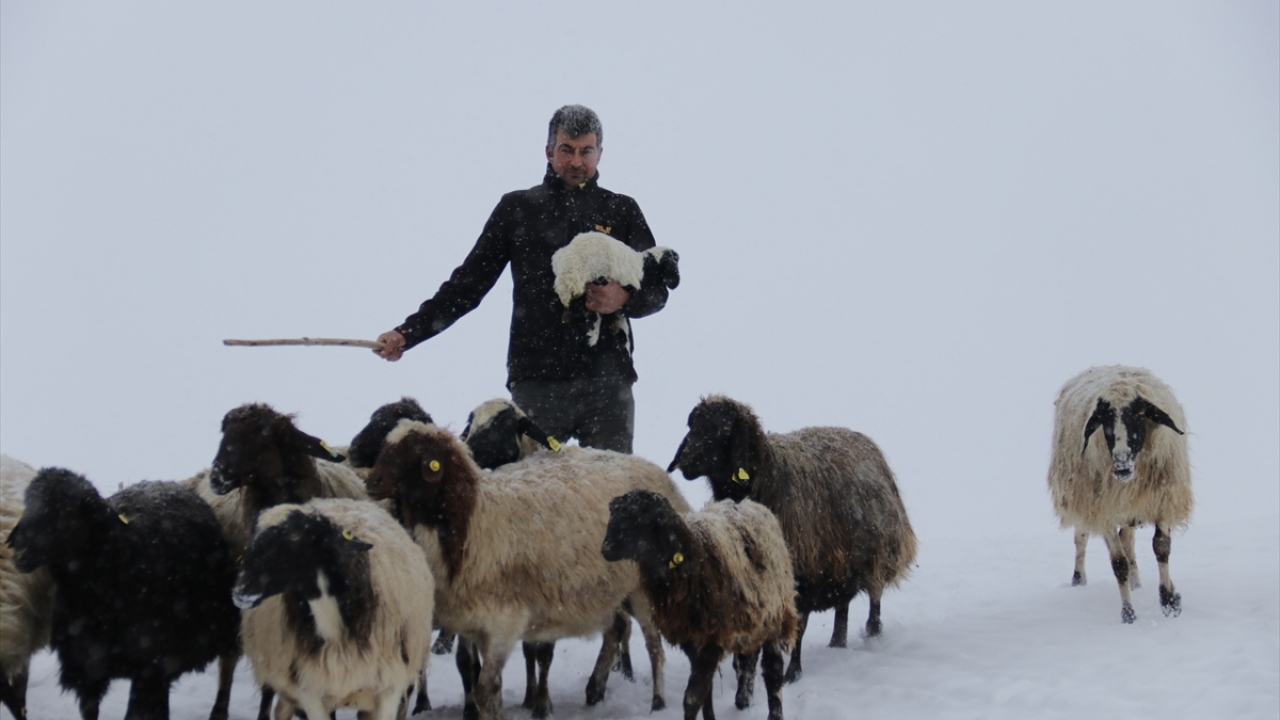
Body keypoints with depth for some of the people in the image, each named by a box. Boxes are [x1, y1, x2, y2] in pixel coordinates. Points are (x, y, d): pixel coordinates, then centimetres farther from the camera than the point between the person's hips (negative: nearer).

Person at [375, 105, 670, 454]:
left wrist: (624, 299, -11)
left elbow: (657, 291, 13)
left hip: (606, 384, 1)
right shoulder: (517, 209, 12)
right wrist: (408, 333, 5)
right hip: (536, 382, 0)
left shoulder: (622, 211, 13)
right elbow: (467, 284, 13)